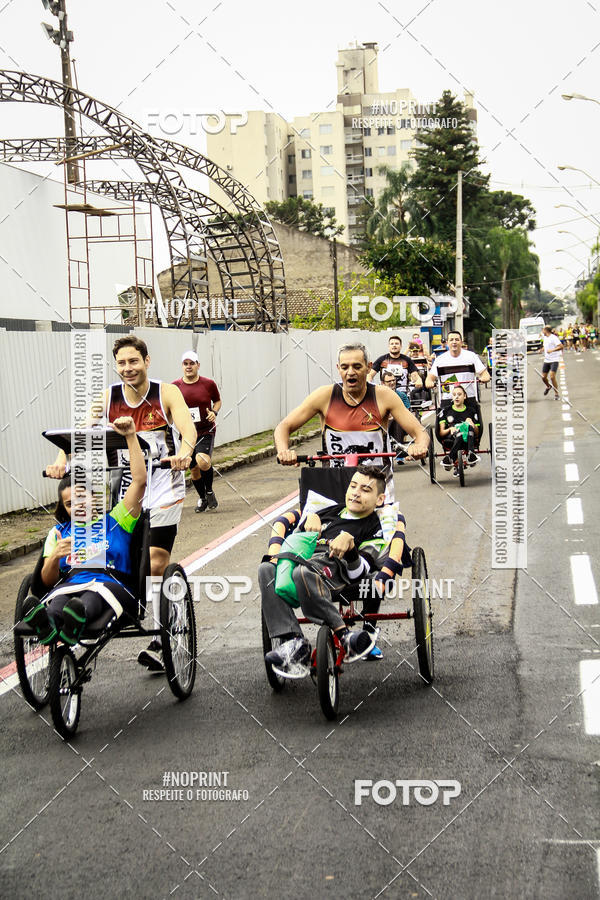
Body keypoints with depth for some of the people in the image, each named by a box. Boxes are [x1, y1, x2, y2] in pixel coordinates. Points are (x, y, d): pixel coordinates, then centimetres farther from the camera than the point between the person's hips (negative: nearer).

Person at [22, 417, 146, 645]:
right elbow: (48, 581, 20)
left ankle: (77, 619, -71)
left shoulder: (115, 521, 22)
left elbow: (139, 481, 10)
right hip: (69, 586, 2)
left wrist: (131, 437, 5)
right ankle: (45, 624, -69)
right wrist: (55, 557, -2)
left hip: (111, 582, -2)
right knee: (56, 600, -36)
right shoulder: (58, 533, 29)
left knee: (94, 596, -39)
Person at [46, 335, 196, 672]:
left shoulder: (167, 393, -9)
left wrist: (184, 453, -46)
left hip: (164, 492, -3)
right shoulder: (108, 397, -1)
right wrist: (62, 461, -31)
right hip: (127, 492, 3)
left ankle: (163, 640, 1)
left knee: (155, 565, -8)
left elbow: (188, 428, -24)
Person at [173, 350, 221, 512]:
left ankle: (209, 491, 1)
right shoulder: (175, 387, 0)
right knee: (194, 470, 8)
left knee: (203, 461, -26)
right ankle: (202, 498, 33)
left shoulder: (209, 384, -3)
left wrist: (214, 412, -5)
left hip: (206, 431, -2)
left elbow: (217, 401, 14)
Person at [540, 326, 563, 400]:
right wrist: (542, 349, 14)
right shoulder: (545, 338, 13)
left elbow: (561, 346, -22)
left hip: (554, 360, -8)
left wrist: (552, 350, -30)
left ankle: (556, 394, -6)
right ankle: (548, 386, 39)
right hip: (546, 360, 8)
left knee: (552, 376, -17)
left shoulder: (553, 338, -13)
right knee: (543, 377, 7)